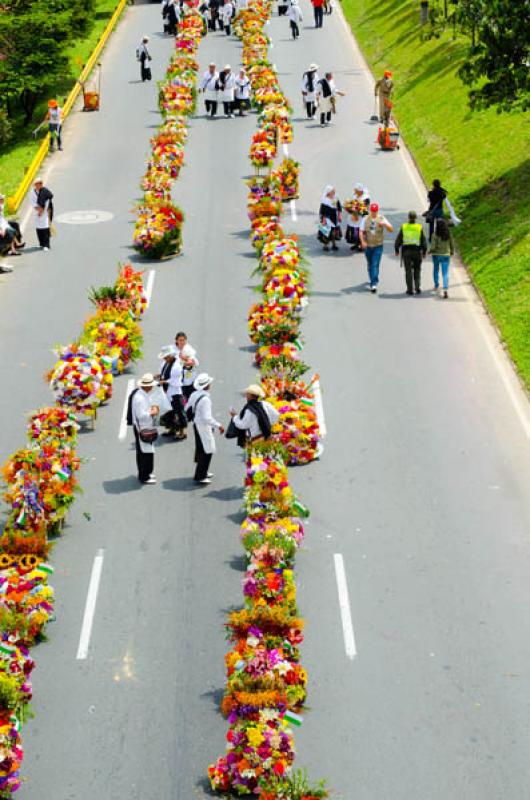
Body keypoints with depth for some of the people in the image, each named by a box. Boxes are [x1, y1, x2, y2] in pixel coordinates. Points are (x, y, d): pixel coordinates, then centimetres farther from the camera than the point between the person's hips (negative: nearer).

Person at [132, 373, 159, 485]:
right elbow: (141, 415, -27)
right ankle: (144, 477, 7)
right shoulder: (140, 398, -25)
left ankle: (147, 473, 31)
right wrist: (152, 412, -15)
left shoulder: (143, 395, 7)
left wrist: (152, 409, 4)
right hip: (142, 428, -10)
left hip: (146, 427, 10)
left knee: (148, 451, 19)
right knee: (145, 452, -2)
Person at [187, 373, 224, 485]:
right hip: (204, 426, -9)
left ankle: (202, 472, 37)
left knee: (200, 449, 22)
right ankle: (200, 476, 6)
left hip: (196, 424, 9)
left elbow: (188, 409, 10)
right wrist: (218, 425, -22)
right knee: (207, 451, 2)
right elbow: (207, 418, -30)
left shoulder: (194, 395, -1)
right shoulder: (205, 399, -27)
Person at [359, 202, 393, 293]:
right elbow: (361, 231, 1)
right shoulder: (365, 219, 1)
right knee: (370, 265, 15)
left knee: (375, 265, -12)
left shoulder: (382, 218, -4)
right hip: (368, 245, 3)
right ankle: (372, 280, 35)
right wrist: (363, 241, -15)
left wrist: (385, 224, -27)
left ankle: (374, 284, -17)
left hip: (378, 245, -3)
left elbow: (391, 230, -8)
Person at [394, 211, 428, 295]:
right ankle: (417, 287, 4)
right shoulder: (419, 227, -4)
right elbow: (424, 241, -1)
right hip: (417, 251, 0)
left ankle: (410, 289, 3)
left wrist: (396, 249, 14)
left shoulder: (403, 227, -3)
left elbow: (398, 240, 0)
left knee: (408, 271, 5)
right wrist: (424, 251, 12)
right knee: (417, 270, 15)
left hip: (406, 251, 0)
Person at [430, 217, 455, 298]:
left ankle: (436, 285, 42)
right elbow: (452, 244, 1)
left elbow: (433, 247, -17)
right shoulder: (449, 234, -7)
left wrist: (430, 251, 5)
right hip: (446, 255, 1)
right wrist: (452, 251, 21)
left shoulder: (435, 235, -17)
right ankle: (445, 289, -17)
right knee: (445, 273, -1)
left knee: (436, 270, 25)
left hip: (436, 255, -1)